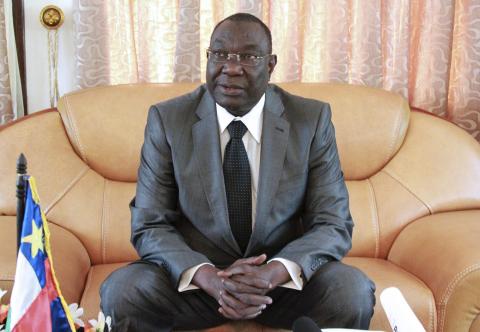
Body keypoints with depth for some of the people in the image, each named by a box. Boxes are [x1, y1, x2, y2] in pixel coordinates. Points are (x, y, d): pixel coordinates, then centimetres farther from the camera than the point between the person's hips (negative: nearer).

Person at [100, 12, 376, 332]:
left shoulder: (313, 119, -7)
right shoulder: (167, 119, -7)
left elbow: (334, 225, -7)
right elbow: (150, 225, -7)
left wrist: (275, 271, -27)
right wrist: (206, 276, -27)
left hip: (284, 278, 1)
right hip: (195, 276, 0)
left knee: (354, 293, -26)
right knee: (121, 293, -26)